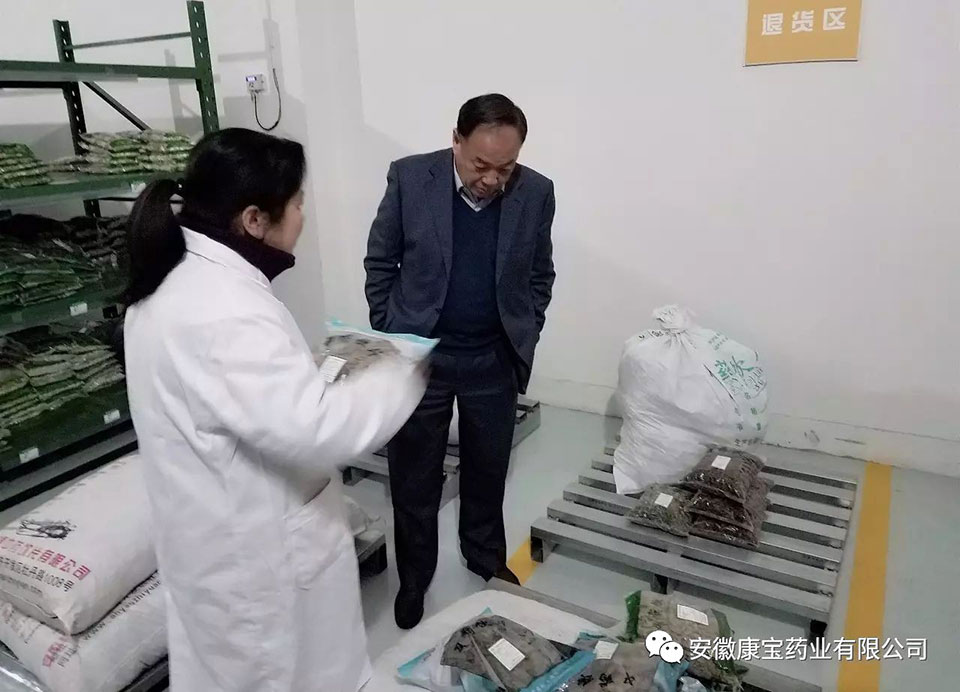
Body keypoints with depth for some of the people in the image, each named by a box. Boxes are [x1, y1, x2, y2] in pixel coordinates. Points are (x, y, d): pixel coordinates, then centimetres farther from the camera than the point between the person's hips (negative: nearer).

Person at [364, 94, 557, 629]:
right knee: (415, 477, 10)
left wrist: (523, 340, 1)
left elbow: (540, 275, 6)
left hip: (494, 361, 2)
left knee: (488, 470, 17)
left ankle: (487, 558, 41)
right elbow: (380, 262, -1)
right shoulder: (410, 177, -10)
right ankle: (414, 578, 31)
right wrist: (388, 338, -2)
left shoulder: (536, 193, -6)